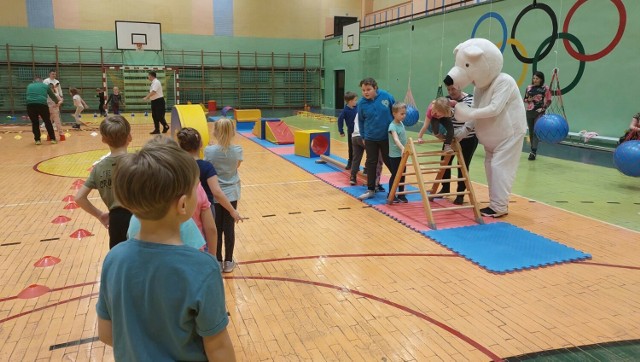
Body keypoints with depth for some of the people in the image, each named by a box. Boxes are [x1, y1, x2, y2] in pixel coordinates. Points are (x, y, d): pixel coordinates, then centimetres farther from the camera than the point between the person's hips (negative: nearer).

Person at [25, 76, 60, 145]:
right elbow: (52, 95, 29)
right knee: (47, 122, 11)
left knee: (34, 123, 14)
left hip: (30, 105, 2)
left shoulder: (29, 86, 25)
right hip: (42, 104, -1)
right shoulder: (45, 86, 20)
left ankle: (37, 140, 14)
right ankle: (53, 139, 13)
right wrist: (57, 102, 47)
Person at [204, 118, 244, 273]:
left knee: (216, 229, 10)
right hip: (231, 194, 1)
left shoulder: (209, 151, -15)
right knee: (229, 229, 10)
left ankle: (218, 262, 21)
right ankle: (228, 262, 20)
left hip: (214, 195, -1)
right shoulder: (237, 150, -10)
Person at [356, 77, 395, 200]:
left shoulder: (386, 96, -11)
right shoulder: (361, 103, -9)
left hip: (387, 137, -1)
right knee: (371, 163, 6)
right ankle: (371, 190, 16)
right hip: (370, 139, 1)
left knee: (389, 162, 10)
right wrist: (363, 137, 7)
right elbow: (361, 121, 4)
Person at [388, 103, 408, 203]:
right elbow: (396, 139, -34)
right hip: (395, 155, -7)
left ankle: (401, 195, 21)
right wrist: (402, 148, -48)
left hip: (402, 154, 7)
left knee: (402, 175, 12)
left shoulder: (401, 124, 7)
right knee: (394, 175, 1)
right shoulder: (392, 126, -18)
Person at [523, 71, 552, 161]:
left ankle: (533, 152, -13)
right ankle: (533, 150, 21)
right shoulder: (529, 87, 6)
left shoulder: (545, 88, -5)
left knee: (536, 132, -10)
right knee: (531, 131, 10)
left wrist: (543, 108, -14)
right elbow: (525, 99, 14)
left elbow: (549, 101, -1)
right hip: (529, 112, 4)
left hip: (539, 112, -4)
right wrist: (528, 100, -7)